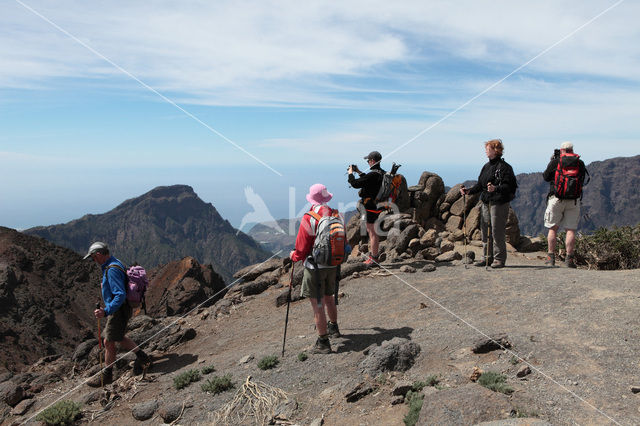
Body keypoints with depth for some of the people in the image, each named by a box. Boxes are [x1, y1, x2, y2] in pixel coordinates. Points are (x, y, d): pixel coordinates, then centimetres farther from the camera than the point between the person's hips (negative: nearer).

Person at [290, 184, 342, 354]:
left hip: (315, 266, -6)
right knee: (328, 297, 26)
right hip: (333, 265, 7)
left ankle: (323, 342, 10)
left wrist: (294, 256, 6)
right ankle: (333, 327, 46)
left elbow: (302, 250, -15)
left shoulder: (308, 220, -19)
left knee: (317, 304, 3)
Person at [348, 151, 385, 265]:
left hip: (370, 207, -9)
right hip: (377, 206, 9)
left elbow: (355, 184, -20)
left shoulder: (373, 175, -22)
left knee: (372, 233, -2)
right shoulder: (382, 173, 7)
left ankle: (374, 259, 5)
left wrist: (350, 174, -3)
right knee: (372, 231, 19)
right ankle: (371, 254, 30)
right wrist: (359, 172, 22)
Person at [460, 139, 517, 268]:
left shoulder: (504, 167, -8)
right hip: (486, 202, 8)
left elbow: (508, 186, -15)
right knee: (485, 230, 9)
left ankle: (499, 259, 6)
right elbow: (480, 184, 20)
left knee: (497, 231, -4)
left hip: (499, 203, -8)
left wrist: (496, 188, -31)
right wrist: (469, 190, 7)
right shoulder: (486, 166, 16)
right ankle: (487, 257, 19)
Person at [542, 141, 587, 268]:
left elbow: (545, 177, 8)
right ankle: (569, 258, 2)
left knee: (553, 228, 7)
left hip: (556, 199, -1)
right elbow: (582, 180, 17)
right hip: (574, 201, 1)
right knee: (571, 229, 3)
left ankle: (551, 257, 7)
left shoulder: (555, 162, -2)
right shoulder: (580, 163, 4)